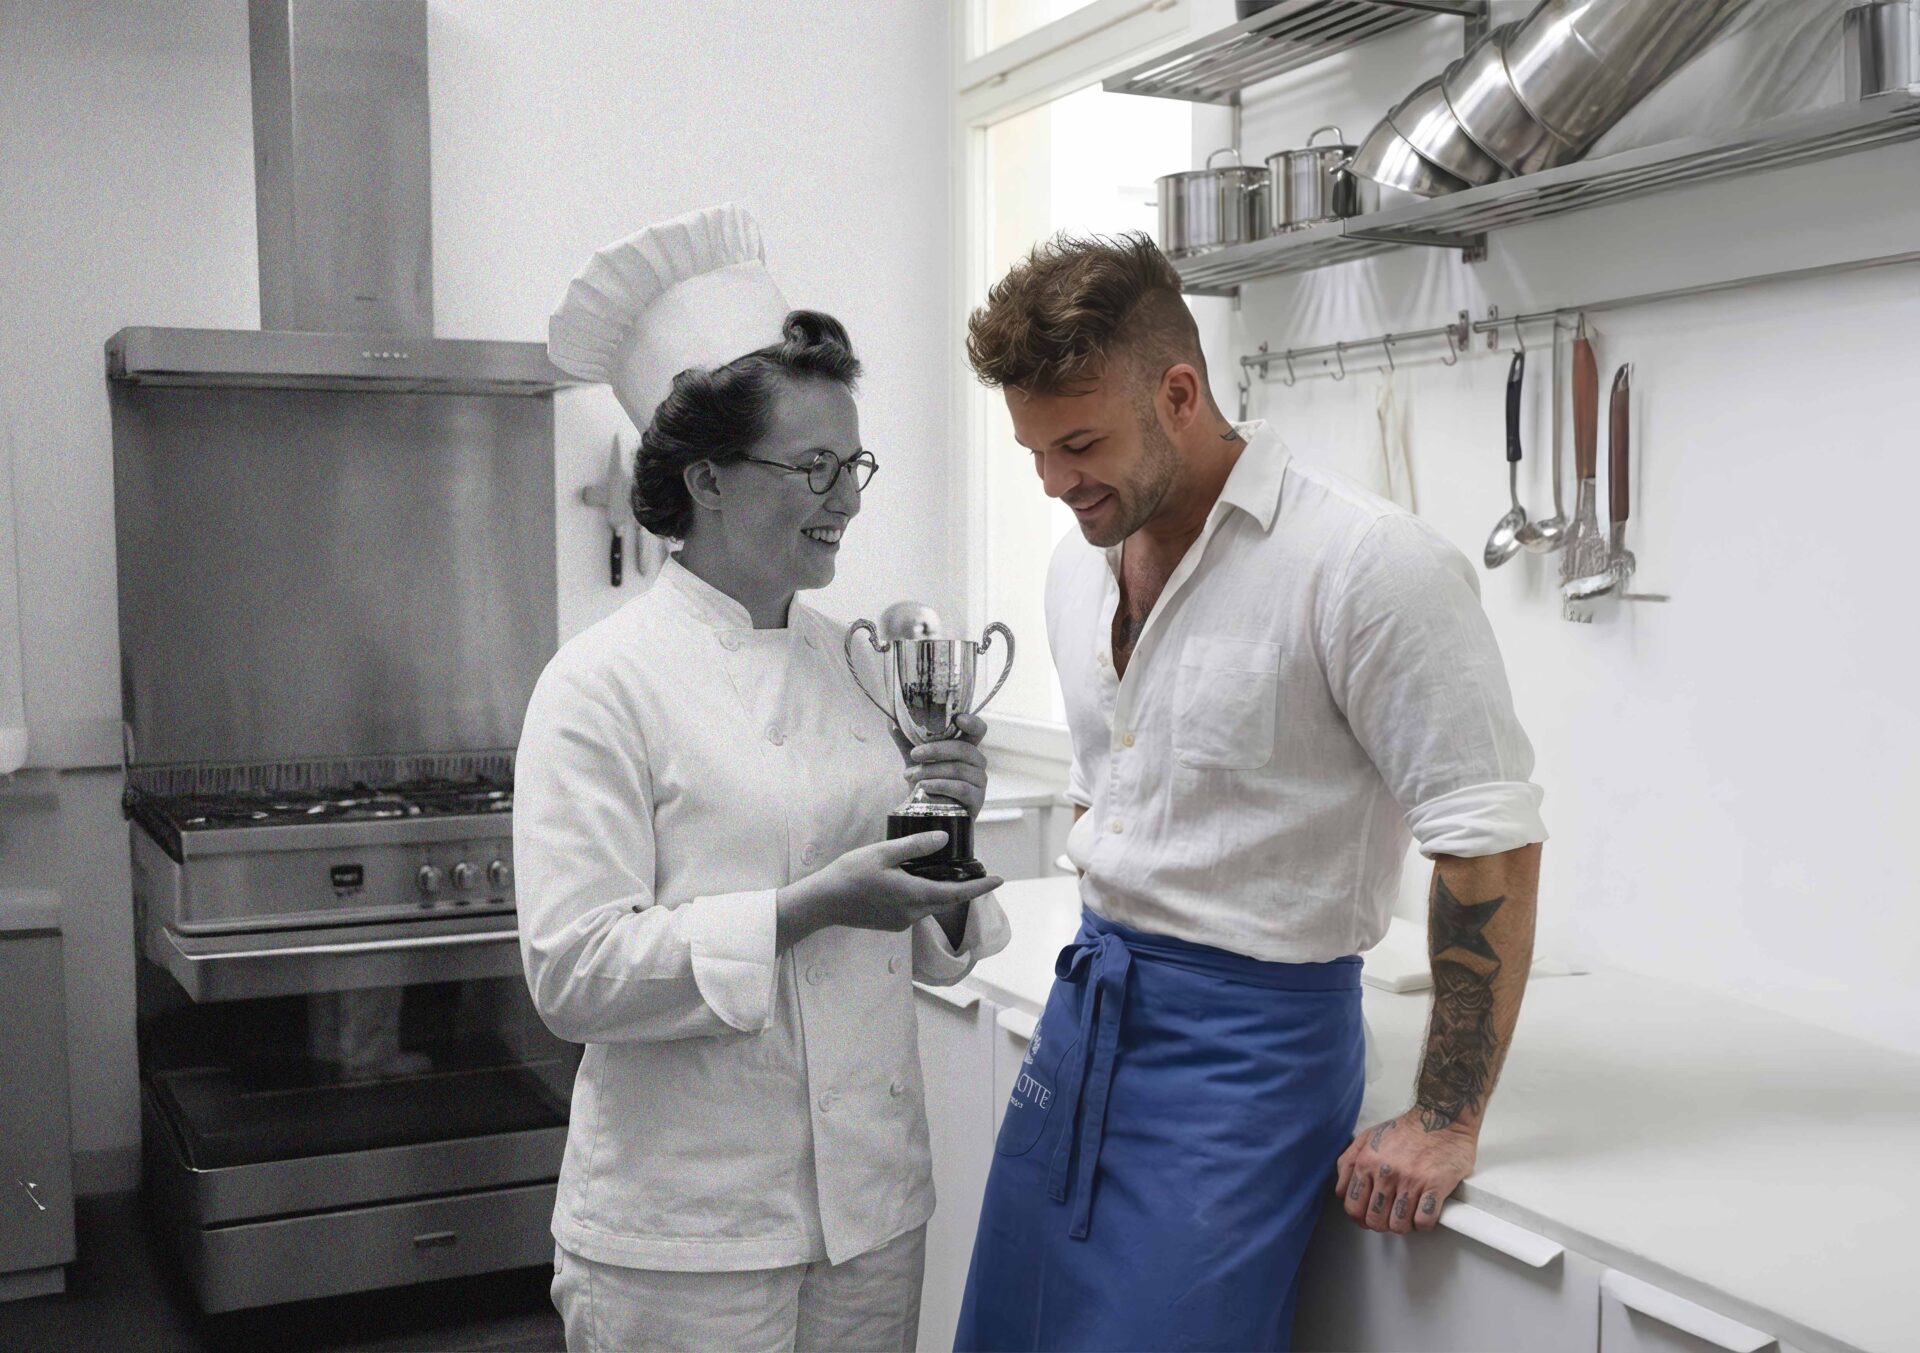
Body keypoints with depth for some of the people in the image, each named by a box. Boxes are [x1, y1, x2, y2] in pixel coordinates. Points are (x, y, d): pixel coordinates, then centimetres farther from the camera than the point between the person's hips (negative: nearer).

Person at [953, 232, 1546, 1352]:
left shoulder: (1369, 565, -17)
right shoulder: (1081, 563, 6)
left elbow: (1493, 846, -17)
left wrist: (1447, 1123, -14)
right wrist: (1109, 970, 15)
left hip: (1248, 1036, -7)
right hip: (1089, 1005, 7)